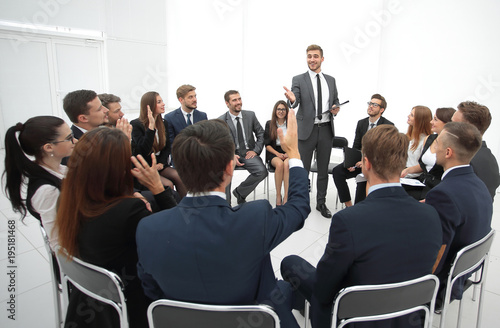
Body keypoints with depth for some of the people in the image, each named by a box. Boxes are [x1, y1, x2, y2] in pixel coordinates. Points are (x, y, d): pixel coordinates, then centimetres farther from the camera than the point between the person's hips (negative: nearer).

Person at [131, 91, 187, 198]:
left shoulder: (163, 123, 10)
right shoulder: (135, 124, -9)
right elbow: (144, 150, -22)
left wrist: (161, 163, -5)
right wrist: (151, 125, -24)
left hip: (159, 165, 5)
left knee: (180, 178, -22)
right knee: (168, 184, -27)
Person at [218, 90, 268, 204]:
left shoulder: (250, 115, 6)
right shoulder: (221, 121, -1)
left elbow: (261, 134, 12)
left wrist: (255, 151, -2)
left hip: (248, 153, 2)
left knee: (262, 171, -24)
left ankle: (239, 192, 1)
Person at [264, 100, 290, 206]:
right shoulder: (269, 124, 11)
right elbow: (267, 144, 6)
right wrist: (278, 154, -10)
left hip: (289, 153, 0)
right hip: (274, 153, 0)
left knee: (287, 164, -35)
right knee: (279, 164, -35)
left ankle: (286, 197, -34)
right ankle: (278, 196, -24)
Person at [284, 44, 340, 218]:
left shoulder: (331, 80, 11)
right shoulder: (299, 80, -2)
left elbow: (335, 101, 19)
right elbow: (294, 103, -15)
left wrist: (335, 109, -4)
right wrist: (292, 99, -39)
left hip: (326, 130, 4)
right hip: (307, 130, -4)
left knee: (323, 169, 13)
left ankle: (321, 202, 27)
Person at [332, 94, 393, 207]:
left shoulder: (388, 126, -6)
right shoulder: (361, 123, 11)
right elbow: (356, 147, 9)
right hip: (360, 159, 5)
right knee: (337, 171, -17)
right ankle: (348, 205, -11)